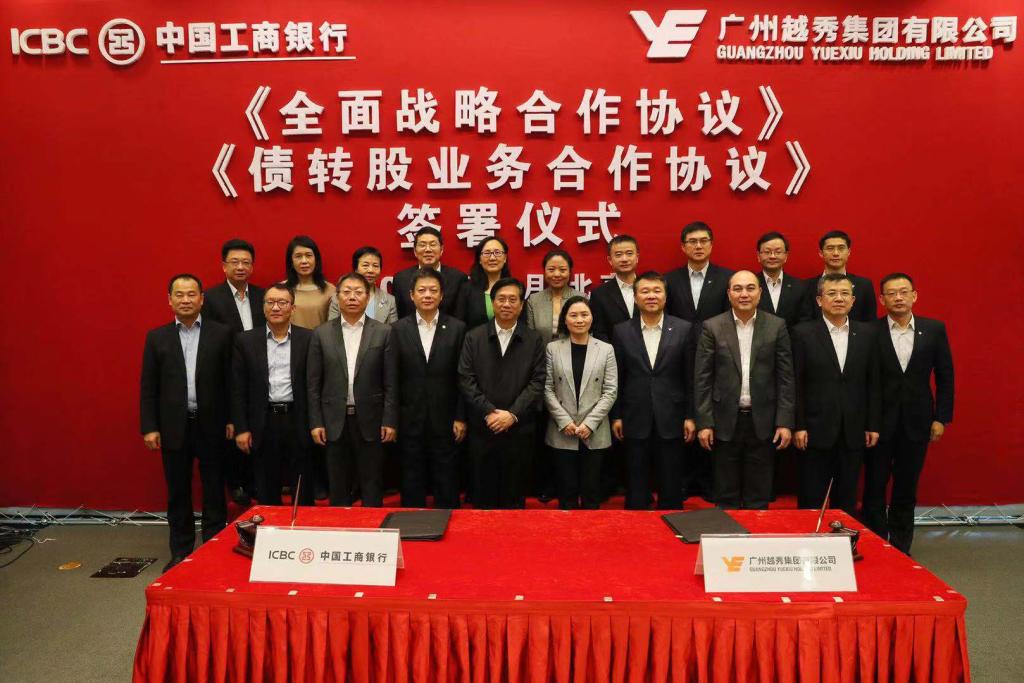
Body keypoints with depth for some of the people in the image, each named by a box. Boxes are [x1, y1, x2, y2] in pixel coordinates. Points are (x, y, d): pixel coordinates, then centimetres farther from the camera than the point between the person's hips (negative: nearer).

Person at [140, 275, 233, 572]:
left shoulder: (221, 334, 0)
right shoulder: (157, 337, 5)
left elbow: (230, 380, 0)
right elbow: (148, 387, 4)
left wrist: (231, 419, -3)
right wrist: (149, 427, -2)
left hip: (210, 425, -1)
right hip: (173, 426, 2)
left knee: (214, 491, 7)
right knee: (177, 492, 11)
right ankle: (180, 552, 23)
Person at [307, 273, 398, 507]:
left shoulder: (384, 332, 0)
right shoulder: (321, 334, 4)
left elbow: (391, 382, -1)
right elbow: (313, 384, 4)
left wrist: (390, 421, -5)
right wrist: (315, 422, -1)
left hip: (370, 420, -1)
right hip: (334, 421, 1)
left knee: (372, 487, 6)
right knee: (338, 488, 10)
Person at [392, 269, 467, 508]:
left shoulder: (457, 328, -1)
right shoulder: (399, 329, 2)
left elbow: (462, 378, 0)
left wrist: (461, 417, -3)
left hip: (445, 419, -1)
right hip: (410, 419, 1)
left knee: (446, 480, 7)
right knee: (412, 481, 10)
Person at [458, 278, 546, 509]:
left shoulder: (534, 340, 4)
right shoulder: (474, 337, 4)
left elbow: (537, 382, -3)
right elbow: (466, 379, -2)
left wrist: (512, 414, -13)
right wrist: (489, 412, -12)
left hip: (518, 428, 0)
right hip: (482, 427, 0)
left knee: (513, 493, 8)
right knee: (483, 492, 8)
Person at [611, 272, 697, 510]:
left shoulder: (684, 329, 0)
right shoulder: (621, 331, 2)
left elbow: (690, 377, 1)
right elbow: (617, 378, 5)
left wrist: (690, 416, -1)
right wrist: (616, 416, 3)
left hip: (671, 419, 0)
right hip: (635, 420, 1)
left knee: (670, 483, 9)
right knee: (636, 484, 9)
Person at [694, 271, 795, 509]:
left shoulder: (777, 326, 2)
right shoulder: (712, 327, 0)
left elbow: (786, 378, 1)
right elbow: (702, 379, -1)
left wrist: (785, 423, -4)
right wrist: (704, 423, -5)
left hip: (763, 422, 1)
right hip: (725, 422, 0)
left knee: (759, 498, 9)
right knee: (725, 498, 9)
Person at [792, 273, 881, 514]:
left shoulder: (867, 333, 7)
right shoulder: (803, 333, -3)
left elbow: (873, 383, 8)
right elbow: (796, 384, -5)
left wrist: (873, 425, 5)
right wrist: (798, 426, -9)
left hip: (854, 431, 3)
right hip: (816, 429, -3)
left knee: (847, 499, 11)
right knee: (811, 500, 5)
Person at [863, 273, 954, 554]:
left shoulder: (934, 329, 2)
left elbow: (945, 376, 6)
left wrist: (942, 418, 2)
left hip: (917, 422, 2)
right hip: (880, 421, -2)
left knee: (906, 489, 11)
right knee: (875, 487, 6)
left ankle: (900, 548, 24)